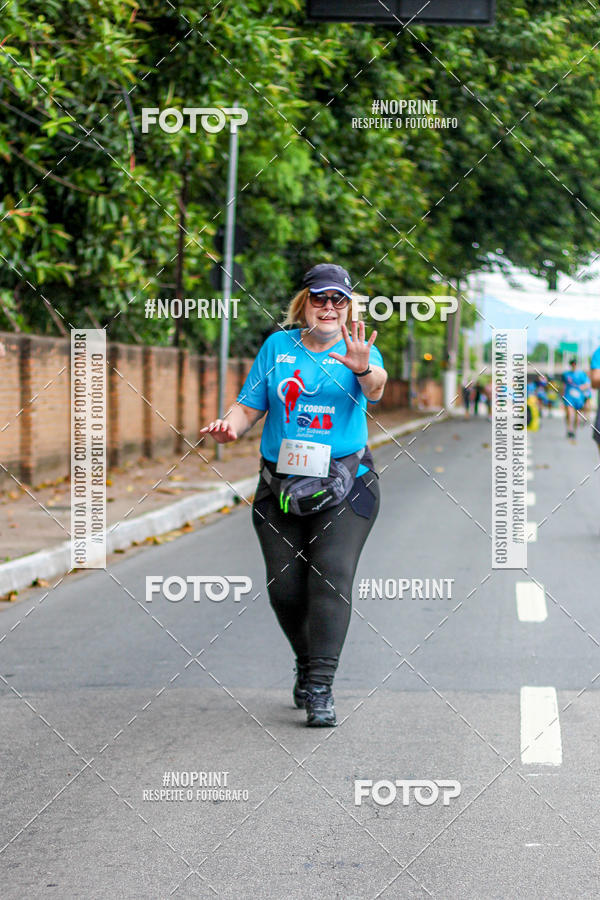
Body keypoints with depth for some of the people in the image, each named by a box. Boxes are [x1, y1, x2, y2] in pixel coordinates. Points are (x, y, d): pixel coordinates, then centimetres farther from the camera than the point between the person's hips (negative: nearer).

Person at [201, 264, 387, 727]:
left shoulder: (359, 349, 1)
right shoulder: (278, 346, 9)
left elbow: (375, 389, -21)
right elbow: (250, 405, 11)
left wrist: (363, 369, -44)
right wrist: (230, 425, -12)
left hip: (344, 486, -3)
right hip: (281, 487, 3)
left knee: (332, 576, -15)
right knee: (284, 586, 1)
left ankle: (321, 688, -14)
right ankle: (306, 665, 27)